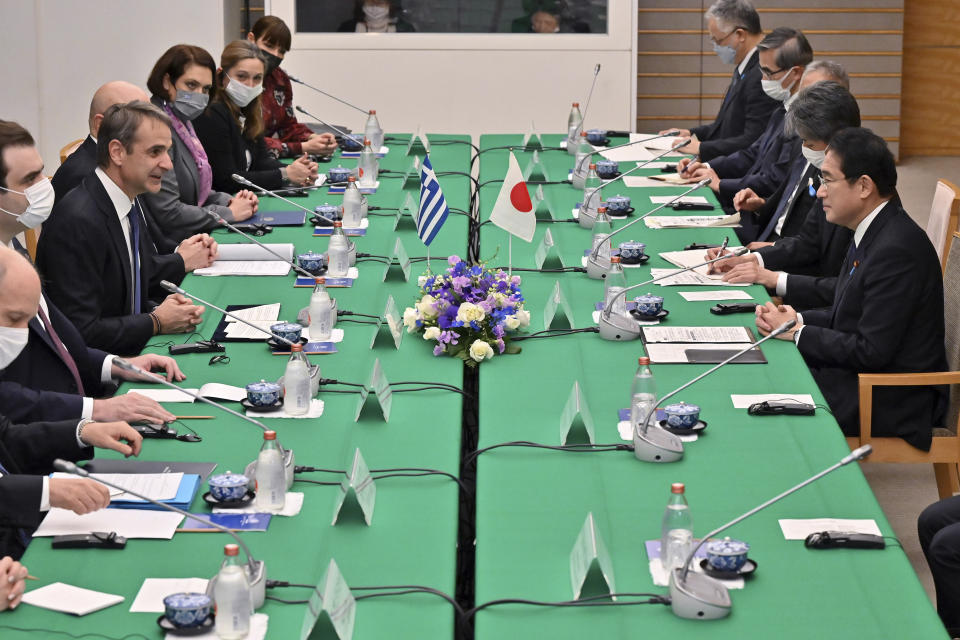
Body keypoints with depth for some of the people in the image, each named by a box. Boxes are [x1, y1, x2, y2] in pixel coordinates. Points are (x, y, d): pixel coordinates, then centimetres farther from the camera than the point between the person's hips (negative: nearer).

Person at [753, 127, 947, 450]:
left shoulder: (896, 250, -24)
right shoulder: (873, 233, 8)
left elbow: (871, 352, -24)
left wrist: (797, 333, -14)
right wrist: (799, 319, -1)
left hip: (891, 402, -9)